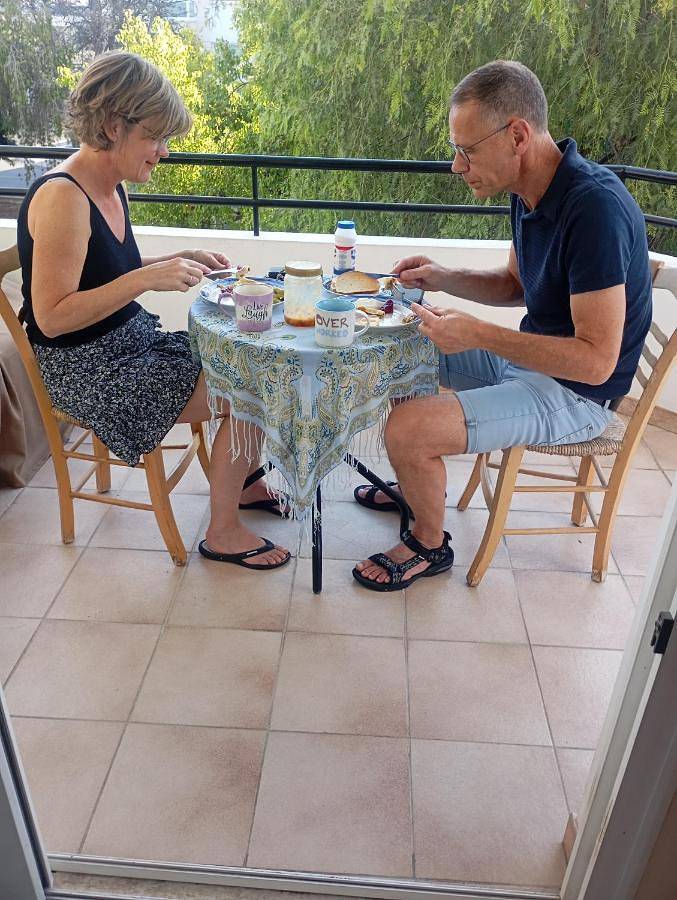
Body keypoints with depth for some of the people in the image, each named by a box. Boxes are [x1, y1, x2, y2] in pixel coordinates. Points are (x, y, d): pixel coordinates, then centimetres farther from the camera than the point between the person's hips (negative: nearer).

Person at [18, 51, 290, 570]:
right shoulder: (62, 197, -22)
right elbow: (52, 317, -25)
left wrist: (180, 261, 5)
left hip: (134, 341, 9)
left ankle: (239, 482, 26)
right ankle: (223, 533, 2)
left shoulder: (111, 187, 6)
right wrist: (145, 279, -30)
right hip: (88, 370, -9)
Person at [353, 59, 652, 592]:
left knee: (408, 428, -24)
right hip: (528, 358, 10)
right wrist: (442, 279, -1)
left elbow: (597, 359, -29)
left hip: (574, 393, -9)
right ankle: (419, 483, 32)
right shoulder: (531, 193, 0)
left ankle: (430, 546, 6)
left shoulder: (595, 208, -28)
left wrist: (479, 334, -28)